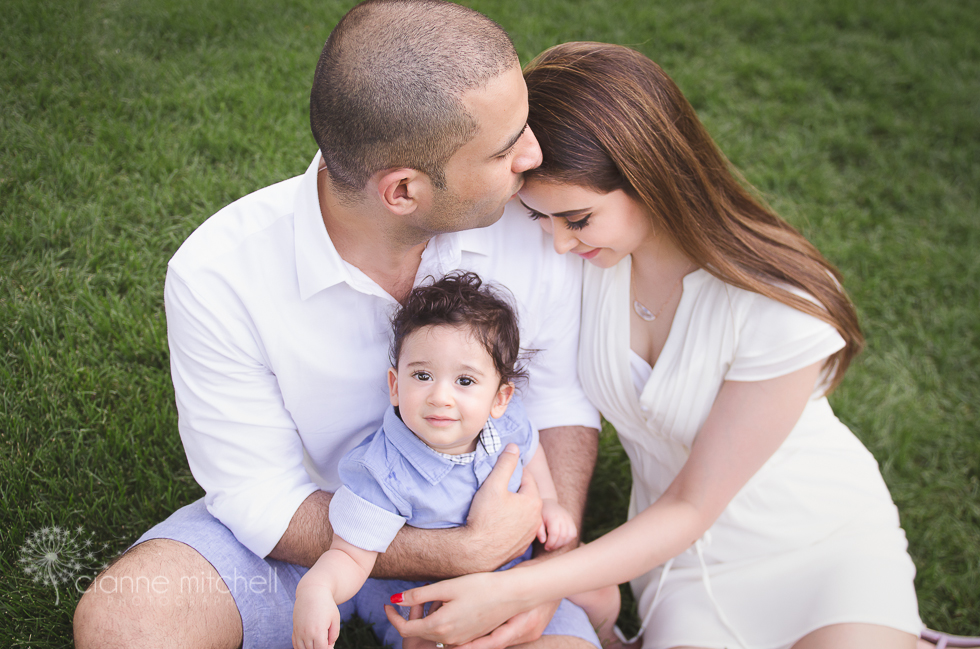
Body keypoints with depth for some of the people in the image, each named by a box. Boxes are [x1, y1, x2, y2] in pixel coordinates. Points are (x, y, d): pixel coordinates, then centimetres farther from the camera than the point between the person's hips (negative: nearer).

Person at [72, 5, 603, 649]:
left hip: (477, 524, 2)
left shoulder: (538, 221, -20)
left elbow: (563, 396, -5)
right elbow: (264, 503, -19)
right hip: (303, 527, -1)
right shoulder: (215, 277, -26)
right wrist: (470, 552, -28)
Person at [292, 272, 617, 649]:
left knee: (604, 598, 10)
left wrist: (547, 501, -4)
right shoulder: (382, 477, -33)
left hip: (516, 569, 5)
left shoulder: (505, 421, -16)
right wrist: (316, 587, -49)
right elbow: (351, 557, -29)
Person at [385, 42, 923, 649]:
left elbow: (692, 507, -20)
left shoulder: (783, 308, -27)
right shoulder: (576, 255, -16)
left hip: (829, 537, -3)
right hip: (688, 559, 3)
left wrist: (512, 593, -26)